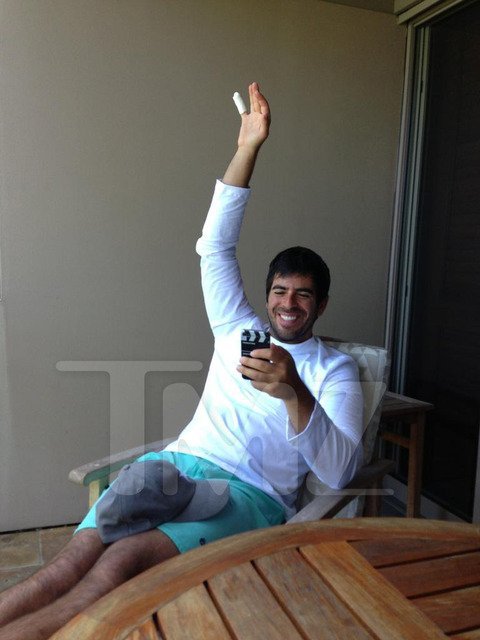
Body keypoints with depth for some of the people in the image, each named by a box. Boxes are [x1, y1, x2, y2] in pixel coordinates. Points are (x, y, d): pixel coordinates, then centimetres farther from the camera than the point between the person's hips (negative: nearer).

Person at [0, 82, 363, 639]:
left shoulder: (335, 369, 9)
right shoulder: (239, 331, 20)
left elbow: (339, 471, -5)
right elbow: (215, 247, 12)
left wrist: (294, 393, -23)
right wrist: (247, 148, 8)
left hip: (250, 492, -3)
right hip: (178, 462, 3)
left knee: (125, 561, -30)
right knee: (77, 555, -24)